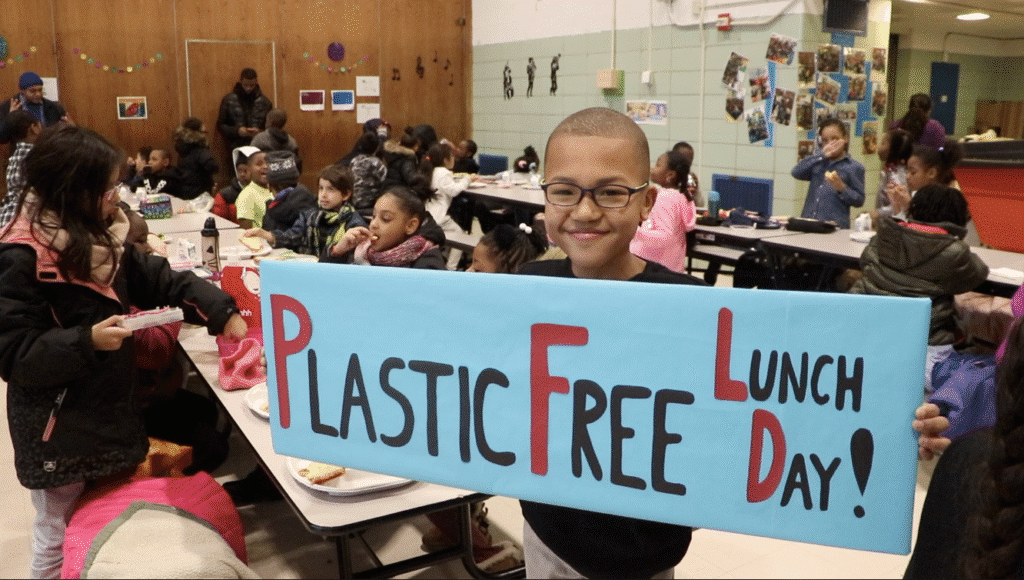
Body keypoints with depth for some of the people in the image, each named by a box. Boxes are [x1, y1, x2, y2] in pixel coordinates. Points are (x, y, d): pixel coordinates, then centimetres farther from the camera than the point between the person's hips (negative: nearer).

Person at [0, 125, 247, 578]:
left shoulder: (99, 236, 3)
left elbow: (158, 280, 6)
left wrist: (221, 311, -6)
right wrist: (86, 342, -32)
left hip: (108, 412, 7)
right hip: (58, 429, -7)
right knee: (60, 537, 11)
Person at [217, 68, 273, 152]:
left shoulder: (265, 102, 11)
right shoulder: (228, 100, 9)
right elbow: (220, 126, 10)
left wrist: (260, 132, -7)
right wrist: (236, 131, -8)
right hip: (236, 149, -1)